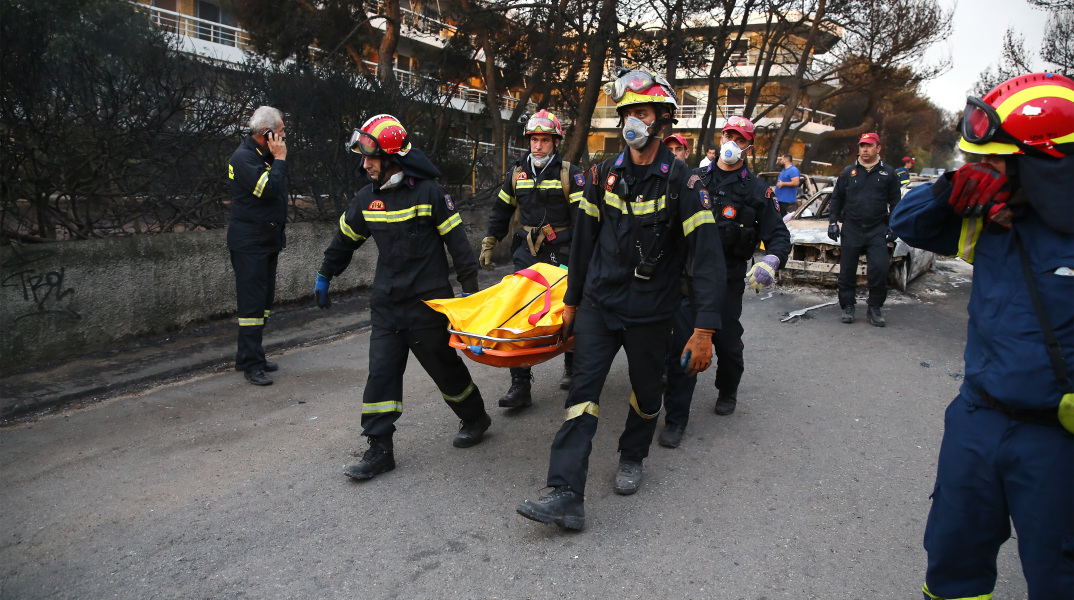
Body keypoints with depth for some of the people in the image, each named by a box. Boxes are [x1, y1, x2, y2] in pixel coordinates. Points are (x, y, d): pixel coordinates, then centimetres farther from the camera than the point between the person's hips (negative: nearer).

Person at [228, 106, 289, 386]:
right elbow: (269, 189, -27)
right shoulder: (244, 157, -15)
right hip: (249, 244, -10)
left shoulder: (264, 155, 16)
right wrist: (280, 159, -16)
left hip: (267, 241, 10)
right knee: (253, 302, -8)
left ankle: (251, 355, 23)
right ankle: (251, 363, -3)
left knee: (264, 301, 13)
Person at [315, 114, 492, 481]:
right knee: (381, 372, 0)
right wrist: (324, 276, 27)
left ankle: (475, 419, 32)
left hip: (429, 302, -5)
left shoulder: (428, 192, -10)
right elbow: (346, 238, 21)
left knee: (444, 365, 7)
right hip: (386, 304, 5)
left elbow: (457, 241, -7)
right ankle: (380, 450, 8)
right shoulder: (368, 198, 6)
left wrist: (470, 288, -6)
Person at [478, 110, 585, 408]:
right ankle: (520, 385, -3)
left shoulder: (570, 174, -4)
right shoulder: (518, 173, 9)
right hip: (527, 254, 3)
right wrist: (488, 245, 16)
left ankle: (572, 365, 36)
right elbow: (501, 211, 19)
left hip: (561, 255, -3)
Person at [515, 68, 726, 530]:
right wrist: (572, 300, 14)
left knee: (646, 391, 13)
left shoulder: (682, 182, -10)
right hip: (599, 303, 2)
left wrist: (705, 329, -21)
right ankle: (567, 495, -6)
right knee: (583, 390, -6)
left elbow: (707, 257, -14)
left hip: (650, 312, -2)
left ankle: (632, 457, 42)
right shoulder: (604, 175, 2)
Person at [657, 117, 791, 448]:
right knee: (680, 343, -6)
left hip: (727, 279, 0)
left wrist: (771, 261, -19)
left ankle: (728, 392, 44)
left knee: (727, 342, 12)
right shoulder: (695, 179, 9)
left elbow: (779, 234, 2)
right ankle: (675, 419, 2)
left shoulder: (756, 190, 5)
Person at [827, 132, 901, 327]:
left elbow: (895, 201, 10)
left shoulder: (887, 173, 7)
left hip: (877, 230, -1)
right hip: (851, 229, 1)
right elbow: (837, 198, 12)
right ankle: (847, 307, 16)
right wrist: (833, 221, 4)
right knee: (847, 271, 4)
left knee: (879, 269, -11)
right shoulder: (848, 172, 8)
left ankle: (875, 308, 3)